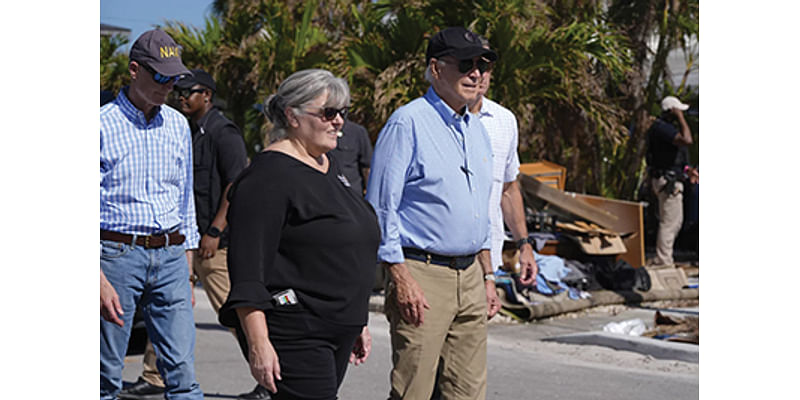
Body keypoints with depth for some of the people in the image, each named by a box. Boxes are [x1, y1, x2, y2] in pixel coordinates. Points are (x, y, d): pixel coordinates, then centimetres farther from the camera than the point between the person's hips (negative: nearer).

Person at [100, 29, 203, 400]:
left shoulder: (178, 125, 12)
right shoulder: (102, 125, -5)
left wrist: (187, 274, 16)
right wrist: (99, 281, -15)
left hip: (170, 256, 4)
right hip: (117, 254, -4)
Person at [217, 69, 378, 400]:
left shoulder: (329, 164, 16)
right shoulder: (270, 175, -13)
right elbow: (247, 269, -18)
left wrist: (358, 321, 24)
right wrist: (258, 343, -24)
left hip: (336, 330, 9)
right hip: (294, 333, -9)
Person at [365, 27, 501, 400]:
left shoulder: (477, 130, 16)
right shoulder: (407, 123, -9)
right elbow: (381, 209, -12)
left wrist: (487, 276, 19)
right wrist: (401, 279, -18)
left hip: (470, 276, 8)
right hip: (421, 274, -8)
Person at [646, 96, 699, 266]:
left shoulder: (666, 127, 17)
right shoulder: (661, 127, -18)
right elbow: (687, 140, -30)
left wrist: (687, 170, 17)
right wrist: (681, 119, -20)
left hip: (672, 180, 11)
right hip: (668, 181, -11)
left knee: (675, 222, 17)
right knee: (670, 222, -8)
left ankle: (662, 259, 24)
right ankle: (663, 261, -5)